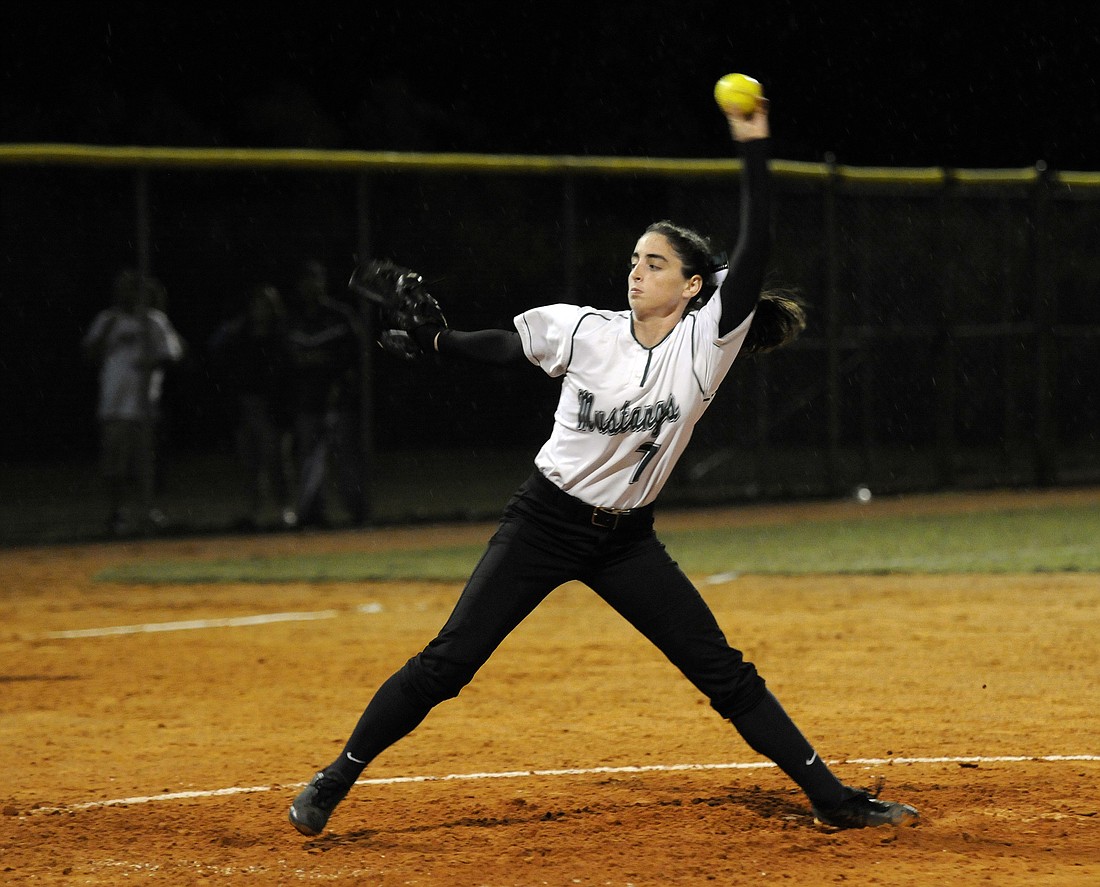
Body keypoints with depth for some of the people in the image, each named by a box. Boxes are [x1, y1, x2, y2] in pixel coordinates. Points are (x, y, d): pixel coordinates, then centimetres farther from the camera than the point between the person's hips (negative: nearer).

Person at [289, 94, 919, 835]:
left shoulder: (707, 340, -10)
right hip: (546, 523, -1)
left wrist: (754, 150, -28)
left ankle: (832, 798, 7)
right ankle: (333, 783, 5)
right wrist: (426, 335, -17)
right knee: (446, 664, -5)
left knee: (726, 675, -1)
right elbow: (500, 348, 1)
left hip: (628, 539, 1)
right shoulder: (586, 331, -8)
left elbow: (755, 252, -20)